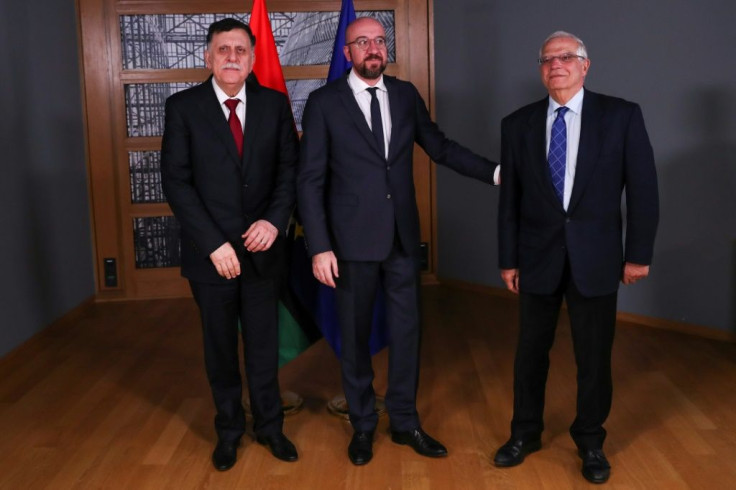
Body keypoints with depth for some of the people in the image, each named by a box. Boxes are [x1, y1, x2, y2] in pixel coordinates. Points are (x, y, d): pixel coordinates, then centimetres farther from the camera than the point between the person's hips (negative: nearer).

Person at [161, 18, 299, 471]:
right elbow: (176, 181, -8)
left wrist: (275, 220, -15)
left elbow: (290, 169, 2)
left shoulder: (274, 104, 2)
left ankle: (270, 425, 31)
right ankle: (229, 429, 32)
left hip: (262, 249, 1)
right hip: (210, 254, -1)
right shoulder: (183, 106, -4)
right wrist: (213, 244, -15)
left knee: (265, 345, 12)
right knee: (220, 348, 14)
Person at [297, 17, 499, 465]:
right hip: (354, 239, -3)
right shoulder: (325, 102, -5)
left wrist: (497, 171, 3)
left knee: (407, 330, 11)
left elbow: (440, 146, 13)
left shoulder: (406, 94, 6)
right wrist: (319, 247, -13)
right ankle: (363, 425, 29)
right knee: (356, 335, 10)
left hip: (403, 235, 3)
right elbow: (310, 181, -7)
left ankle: (405, 421, 29)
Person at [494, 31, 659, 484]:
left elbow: (643, 189, -3)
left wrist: (639, 253, -5)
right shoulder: (518, 124, 2)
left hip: (596, 258, -1)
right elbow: (510, 198, 4)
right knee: (531, 351, 13)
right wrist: (508, 259, 4)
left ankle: (590, 442, 29)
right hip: (538, 257, 2)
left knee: (594, 356, 10)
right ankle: (526, 433, 32)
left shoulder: (622, 116, -3)